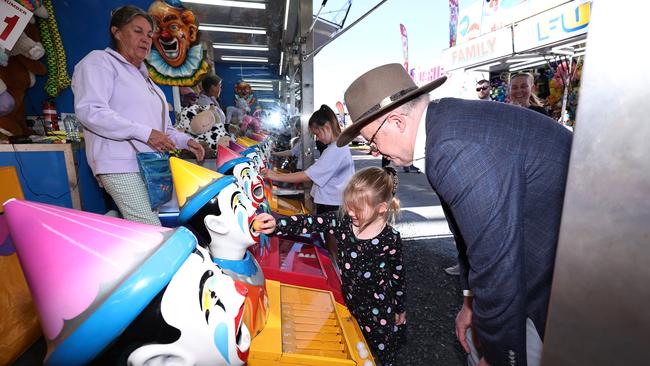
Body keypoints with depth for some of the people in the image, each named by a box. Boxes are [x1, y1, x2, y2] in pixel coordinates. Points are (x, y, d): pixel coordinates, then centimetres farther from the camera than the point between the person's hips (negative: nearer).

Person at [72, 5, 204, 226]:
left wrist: (185, 141, 12)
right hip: (122, 166, -8)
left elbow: (160, 126, 30)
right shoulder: (100, 61, 4)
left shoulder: (143, 77, 29)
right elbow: (90, 111, -13)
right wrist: (145, 133, -18)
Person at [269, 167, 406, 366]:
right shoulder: (342, 221, -13)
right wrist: (275, 224, -35)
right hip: (348, 301, 3)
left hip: (378, 308, -3)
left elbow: (397, 275, -7)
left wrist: (400, 310, 5)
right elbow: (309, 223, -20)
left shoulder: (390, 239, -19)